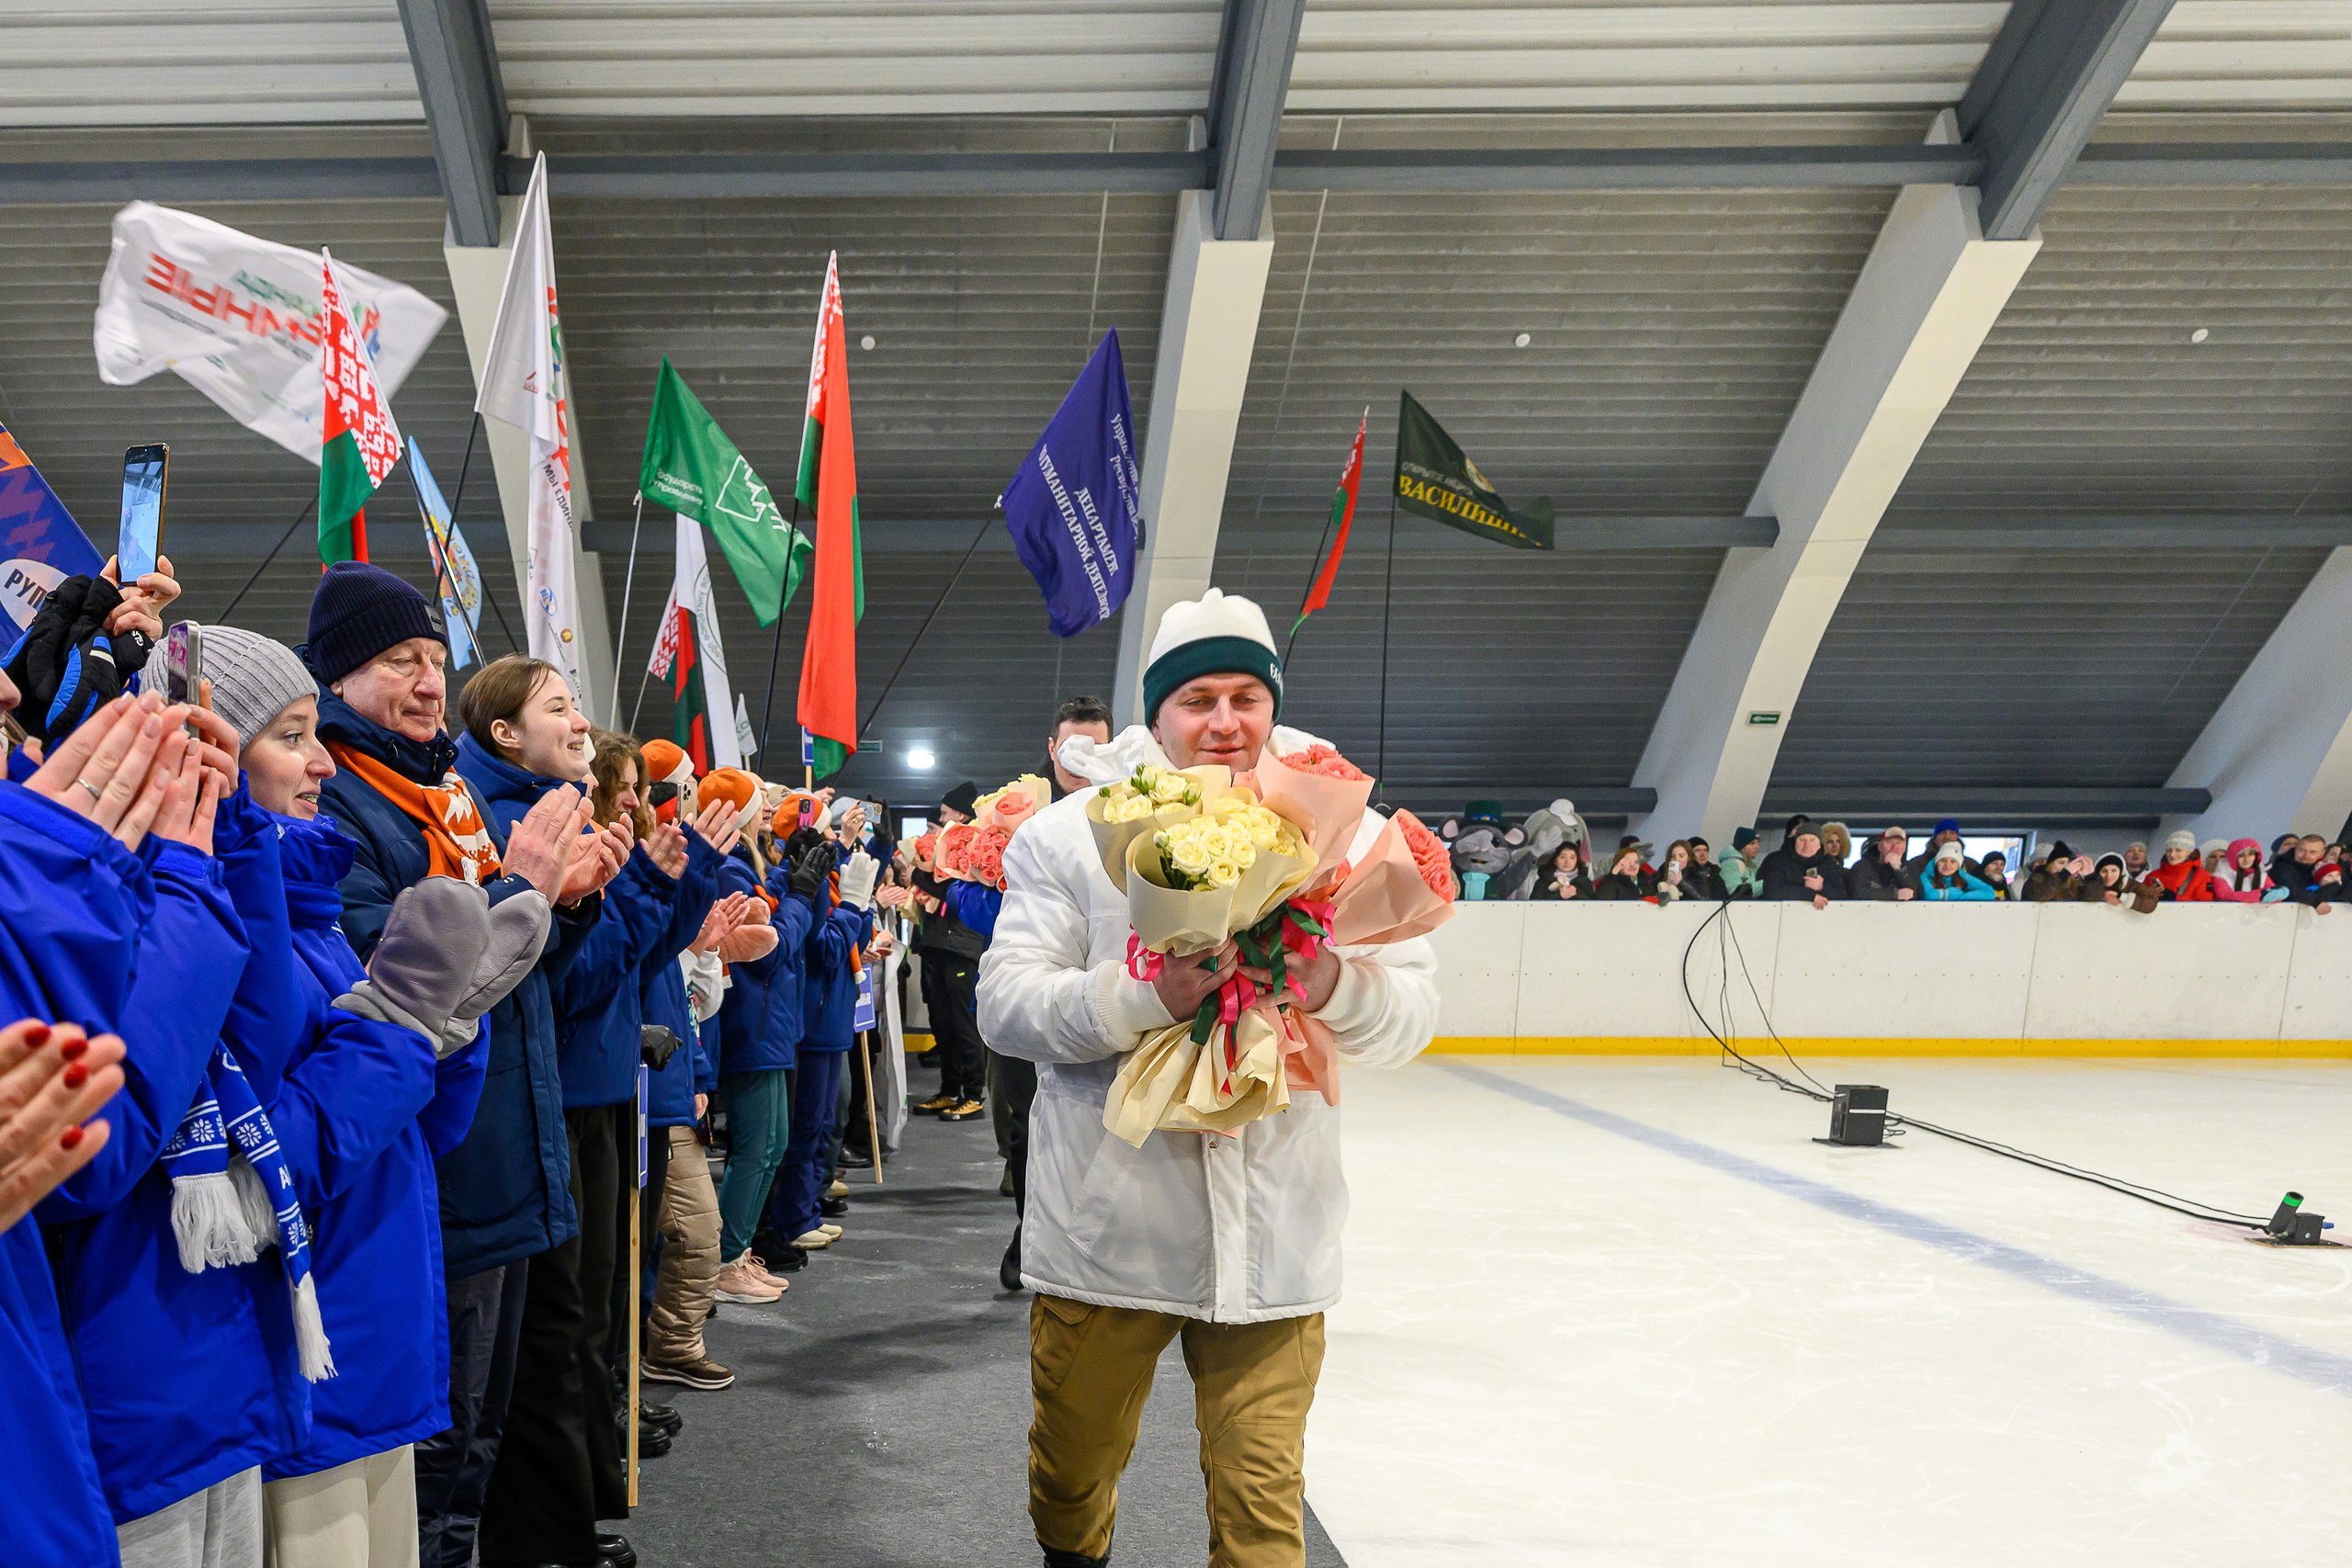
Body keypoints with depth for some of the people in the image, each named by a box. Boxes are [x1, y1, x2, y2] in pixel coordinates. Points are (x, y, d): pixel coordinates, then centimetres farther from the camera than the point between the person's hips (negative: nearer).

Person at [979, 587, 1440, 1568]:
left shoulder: (1345, 832, 3)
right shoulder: (1069, 833, -2)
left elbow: (1411, 1015, -1)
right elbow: (1004, 1006, -9)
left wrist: (1335, 987, -23)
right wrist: (1147, 995, -24)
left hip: (1271, 1239, 0)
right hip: (1104, 1227, 0)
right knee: (1073, 1468, 21)